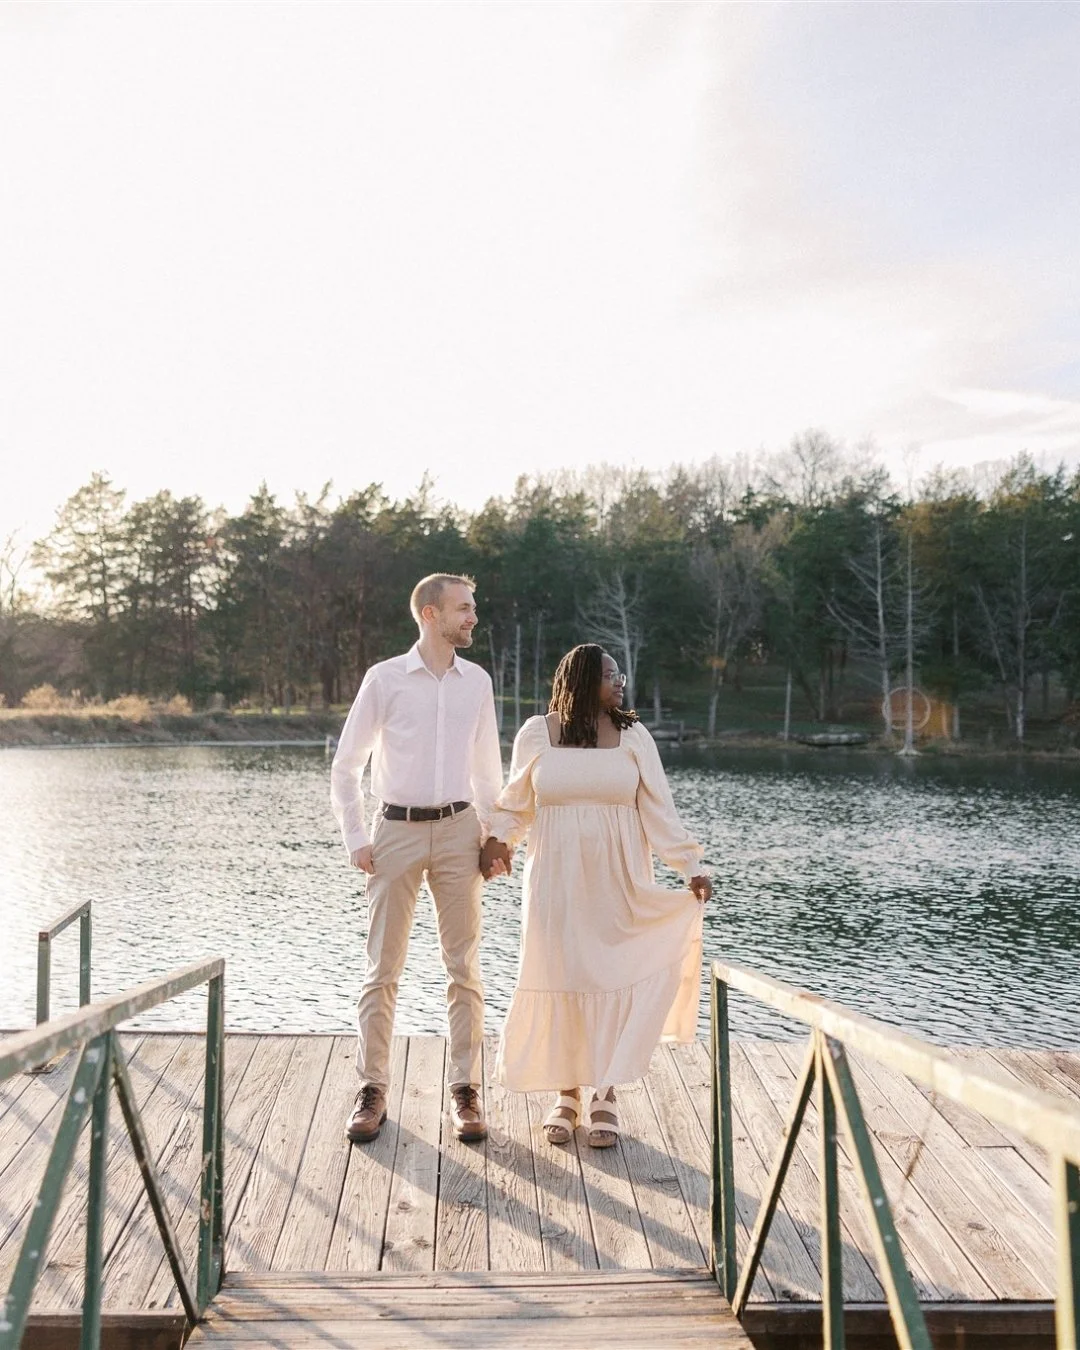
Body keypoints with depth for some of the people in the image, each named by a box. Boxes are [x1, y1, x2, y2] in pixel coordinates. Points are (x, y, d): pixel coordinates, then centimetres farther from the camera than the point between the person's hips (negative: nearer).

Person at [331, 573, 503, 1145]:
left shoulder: (477, 681, 8)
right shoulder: (385, 679, -2)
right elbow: (345, 766, 2)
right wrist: (356, 840, -3)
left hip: (458, 830, 3)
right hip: (397, 830, -2)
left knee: (463, 967, 5)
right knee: (383, 968, 2)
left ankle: (465, 1091, 15)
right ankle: (372, 1090, 13)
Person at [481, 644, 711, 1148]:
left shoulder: (632, 735, 3)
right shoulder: (537, 733, 1)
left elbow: (657, 808, 2)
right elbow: (516, 799, 10)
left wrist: (690, 866, -6)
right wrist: (497, 838, -7)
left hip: (617, 882, 1)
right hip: (556, 882, 0)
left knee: (614, 981, 0)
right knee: (561, 980, 3)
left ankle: (604, 1097, 14)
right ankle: (566, 1094, 18)